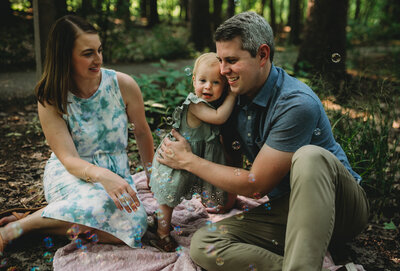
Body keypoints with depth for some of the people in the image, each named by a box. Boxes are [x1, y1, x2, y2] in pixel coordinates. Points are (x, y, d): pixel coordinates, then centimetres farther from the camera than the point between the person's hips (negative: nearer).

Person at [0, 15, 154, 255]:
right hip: (69, 173, -3)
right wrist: (101, 175, -40)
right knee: (102, 202, -39)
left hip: (115, 171, 3)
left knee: (134, 226, -31)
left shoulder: (123, 85, -10)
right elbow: (69, 160, -18)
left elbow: (142, 132, 5)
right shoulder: (51, 100, -11)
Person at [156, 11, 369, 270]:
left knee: (309, 157, -39)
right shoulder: (237, 97, 1)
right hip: (284, 210, 6)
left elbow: (255, 185, -19)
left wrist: (188, 160, -11)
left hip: (340, 205, -5)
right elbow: (229, 154, 20)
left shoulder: (297, 104, -23)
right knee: (203, 244, -18)